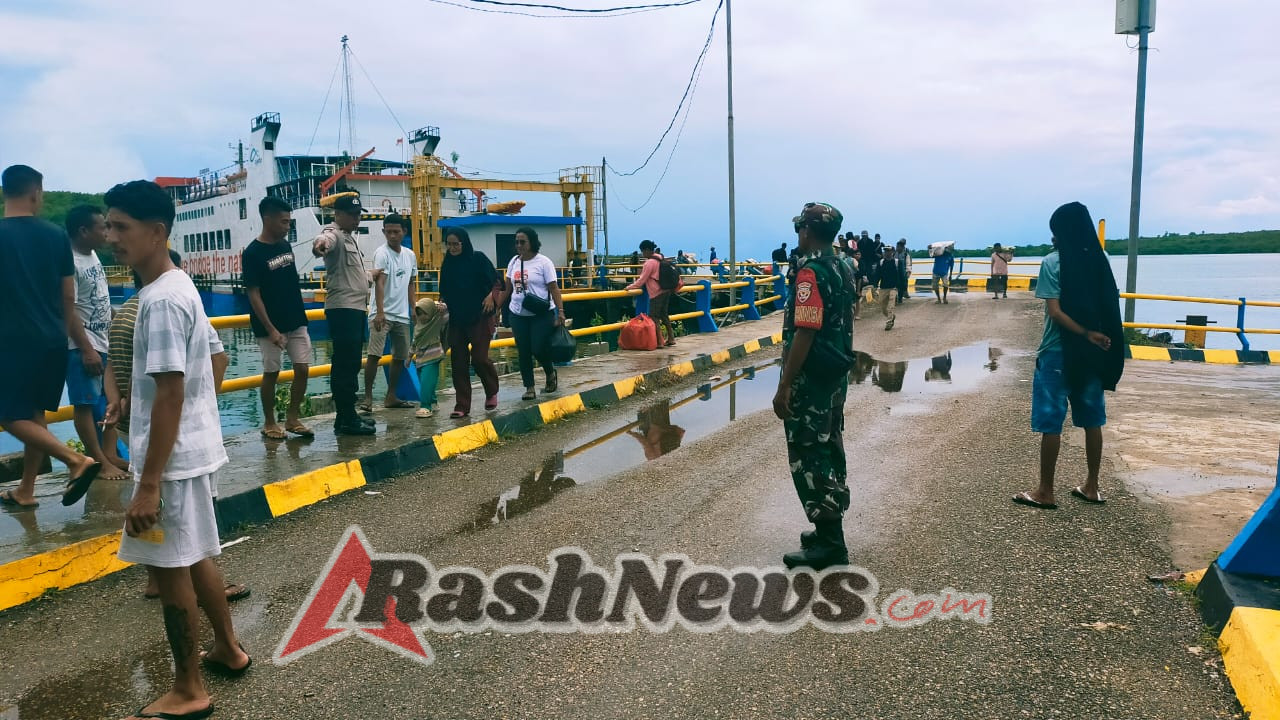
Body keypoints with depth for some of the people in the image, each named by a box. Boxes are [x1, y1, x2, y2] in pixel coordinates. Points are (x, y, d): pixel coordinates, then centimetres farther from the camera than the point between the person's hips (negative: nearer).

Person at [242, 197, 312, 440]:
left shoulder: (286, 245, 7)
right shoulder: (252, 253, -12)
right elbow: (253, 294, -14)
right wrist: (270, 329, -18)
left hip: (297, 322, 6)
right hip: (271, 327, -6)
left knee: (302, 369, 4)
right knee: (271, 374, 4)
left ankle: (292, 419, 16)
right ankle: (269, 423, 17)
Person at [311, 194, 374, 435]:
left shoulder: (350, 237, 20)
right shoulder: (334, 234, -12)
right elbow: (325, 240, -39)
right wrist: (319, 244, -59)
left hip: (356, 308, 10)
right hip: (342, 309, -10)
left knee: (351, 364, 14)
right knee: (345, 364, -8)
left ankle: (348, 415, 21)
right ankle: (346, 420, -5)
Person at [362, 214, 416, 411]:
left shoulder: (410, 255, 11)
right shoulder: (382, 253, -8)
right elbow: (379, 283, -18)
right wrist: (380, 312, -27)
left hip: (402, 315, 7)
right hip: (382, 314, -7)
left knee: (400, 356, 11)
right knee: (374, 354, -13)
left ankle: (391, 397, 21)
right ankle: (368, 397, -6)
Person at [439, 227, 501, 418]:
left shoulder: (478, 259, -4)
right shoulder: (447, 264, 8)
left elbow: (497, 281, -2)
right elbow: (444, 292, 16)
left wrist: (492, 295, -20)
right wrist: (442, 304, -3)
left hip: (480, 317, -4)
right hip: (456, 320, 4)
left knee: (479, 358, -8)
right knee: (458, 362, 2)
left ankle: (492, 392, 20)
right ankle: (461, 405, 8)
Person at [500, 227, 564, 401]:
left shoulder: (543, 262, -6)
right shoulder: (514, 262, 9)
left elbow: (554, 289, -10)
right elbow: (508, 289, 14)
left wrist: (560, 311, -18)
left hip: (542, 315, -5)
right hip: (518, 315, 5)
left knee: (539, 349, -8)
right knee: (523, 352, 4)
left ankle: (551, 374, 23)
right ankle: (529, 388, 13)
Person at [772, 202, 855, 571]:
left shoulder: (811, 273, -19)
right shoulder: (844, 268, 10)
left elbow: (804, 335, -24)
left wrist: (784, 387, -22)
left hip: (811, 379, -10)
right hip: (837, 375, 10)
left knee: (808, 457, -3)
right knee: (828, 450, 17)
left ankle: (829, 544, 3)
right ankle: (830, 531, 28)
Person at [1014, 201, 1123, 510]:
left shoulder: (1053, 262, -10)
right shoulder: (1099, 260, 6)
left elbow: (1055, 311, -17)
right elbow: (1109, 309, 7)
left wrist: (1087, 334, -14)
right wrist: (1094, 337, 10)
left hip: (1059, 352, -6)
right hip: (1092, 353, 6)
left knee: (1051, 423, 0)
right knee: (1092, 421, 13)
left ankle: (1045, 492, 7)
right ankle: (1091, 486, 22)